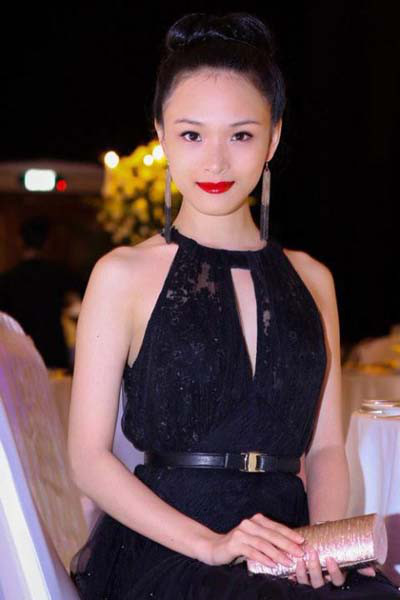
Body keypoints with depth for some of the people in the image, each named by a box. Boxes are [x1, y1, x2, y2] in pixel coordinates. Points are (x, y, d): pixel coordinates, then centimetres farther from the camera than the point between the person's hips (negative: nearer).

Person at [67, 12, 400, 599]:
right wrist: (209, 543, -13)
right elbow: (89, 457, -1)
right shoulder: (123, 275, 3)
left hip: (287, 546, 4)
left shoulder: (312, 279, 15)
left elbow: (326, 445, 15)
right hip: (166, 551, -4)